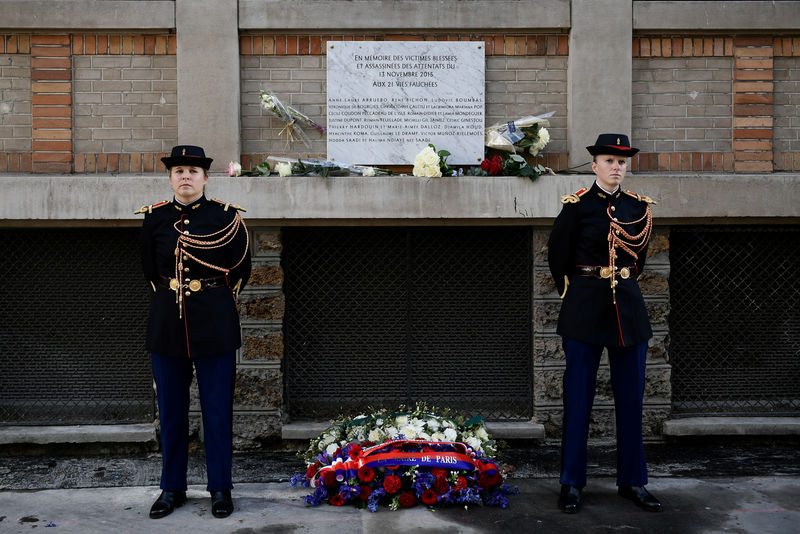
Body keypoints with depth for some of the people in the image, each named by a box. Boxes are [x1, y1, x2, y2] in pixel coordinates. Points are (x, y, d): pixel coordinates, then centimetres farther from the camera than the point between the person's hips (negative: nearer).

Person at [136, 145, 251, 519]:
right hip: (167, 323, 3)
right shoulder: (154, 217, 3)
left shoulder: (226, 216, -4)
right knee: (171, 409, 9)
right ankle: (172, 488, 22)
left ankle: (220, 488, 16)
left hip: (214, 323, -2)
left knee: (217, 408, 3)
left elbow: (241, 270, 7)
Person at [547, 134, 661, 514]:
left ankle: (632, 481, 20)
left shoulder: (639, 207, 7)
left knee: (631, 398, 8)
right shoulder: (577, 205, -4)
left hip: (629, 308, 4)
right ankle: (572, 484, 12)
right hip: (585, 311, -4)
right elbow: (557, 256, 5)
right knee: (578, 397, 2)